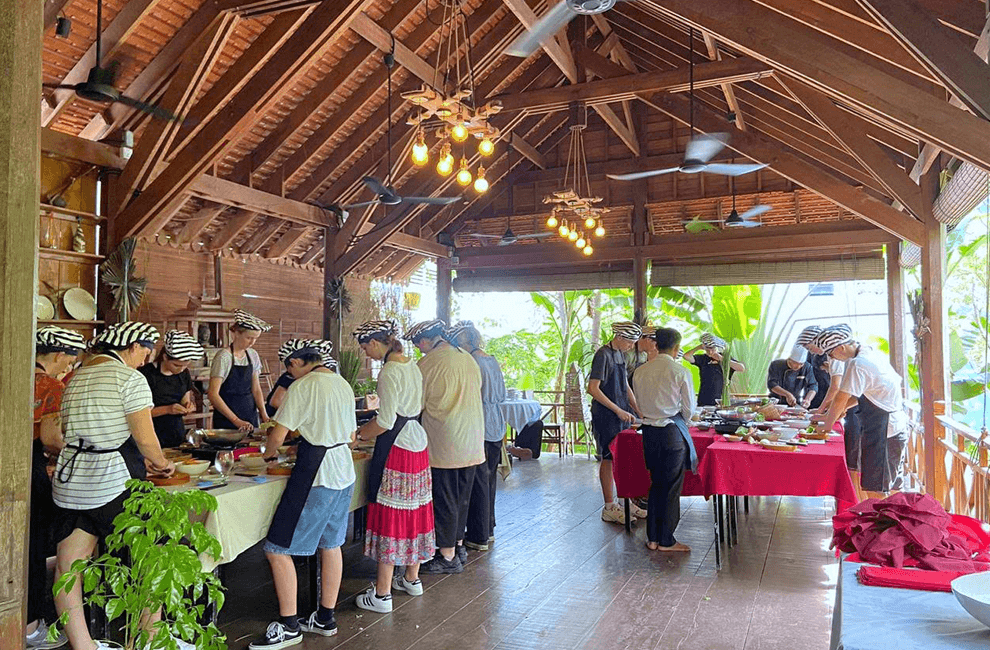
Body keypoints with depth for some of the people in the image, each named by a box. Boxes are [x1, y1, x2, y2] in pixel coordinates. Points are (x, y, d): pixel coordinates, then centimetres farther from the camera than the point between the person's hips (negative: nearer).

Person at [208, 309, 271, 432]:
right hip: (226, 421, -5)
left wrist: (264, 415, -4)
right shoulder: (223, 357, -13)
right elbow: (213, 394, -18)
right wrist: (236, 420, -23)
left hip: (250, 418, 5)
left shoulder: (253, 355, 5)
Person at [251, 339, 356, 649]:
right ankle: (325, 618, 27)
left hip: (315, 475, -9)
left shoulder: (303, 387, -13)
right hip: (344, 471, 9)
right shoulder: (343, 384, 12)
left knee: (278, 549, 0)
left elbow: (277, 436, -12)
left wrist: (269, 453, 9)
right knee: (331, 544, 17)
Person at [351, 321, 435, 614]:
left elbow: (386, 422, -20)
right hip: (418, 442, 9)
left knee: (389, 516, -2)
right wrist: (370, 429, 18)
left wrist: (359, 435, -4)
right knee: (413, 511, 17)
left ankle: (382, 594, 6)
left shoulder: (389, 372, -17)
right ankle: (412, 578, 31)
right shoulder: (412, 366, 10)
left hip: (396, 447, -9)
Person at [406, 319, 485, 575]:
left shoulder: (428, 364, -12)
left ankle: (448, 556, 9)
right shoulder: (468, 359, 9)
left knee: (444, 500, 2)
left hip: (444, 445, -7)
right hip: (472, 443, 7)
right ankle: (458, 546, 28)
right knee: (461, 497, 17)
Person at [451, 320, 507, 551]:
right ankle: (488, 529, 29)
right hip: (496, 426, 9)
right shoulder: (493, 361, 9)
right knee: (489, 478, 17)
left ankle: (479, 537, 9)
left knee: (478, 482, 0)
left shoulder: (473, 364, -18)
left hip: (480, 429, -9)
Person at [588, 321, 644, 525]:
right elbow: (593, 389, -20)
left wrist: (637, 409, 11)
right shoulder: (603, 355, -15)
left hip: (622, 415, 8)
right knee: (609, 459, -1)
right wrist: (618, 411, -19)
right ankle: (609, 508, 8)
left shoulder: (620, 354, 12)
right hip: (606, 416, -8)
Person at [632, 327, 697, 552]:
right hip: (673, 431, -5)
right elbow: (689, 408, -3)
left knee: (656, 483, 16)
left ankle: (652, 538, 21)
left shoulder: (640, 372, 3)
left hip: (649, 430, 5)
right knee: (672, 486, 6)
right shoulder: (680, 372, -11)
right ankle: (666, 540, 13)